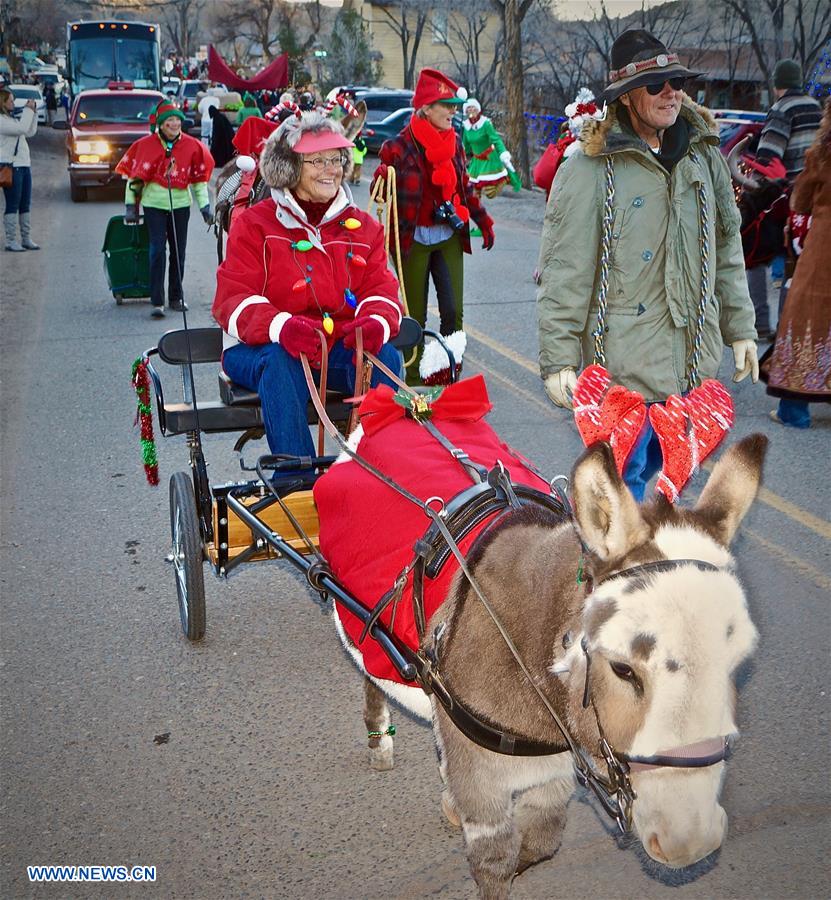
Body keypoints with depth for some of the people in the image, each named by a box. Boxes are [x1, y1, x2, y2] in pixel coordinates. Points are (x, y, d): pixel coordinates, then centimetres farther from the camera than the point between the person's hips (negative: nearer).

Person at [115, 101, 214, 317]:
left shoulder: (192, 146, 1)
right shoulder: (146, 145, -4)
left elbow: (199, 178, 10)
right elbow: (134, 175, 2)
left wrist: (204, 205, 6)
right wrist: (131, 205, 0)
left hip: (180, 204, 2)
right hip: (154, 204, -2)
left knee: (179, 251, 8)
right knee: (157, 250, -9)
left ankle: (176, 297, 21)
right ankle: (157, 301, -7)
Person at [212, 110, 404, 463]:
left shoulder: (362, 226, 14)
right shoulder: (254, 224, 2)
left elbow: (380, 288, 4)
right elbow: (233, 298, -9)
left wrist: (377, 321, -24)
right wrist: (281, 327, -32)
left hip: (342, 347, 3)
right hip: (263, 347, -3)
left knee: (386, 356, -26)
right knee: (280, 362, -36)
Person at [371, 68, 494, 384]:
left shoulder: (454, 143, 7)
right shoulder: (399, 147, -9)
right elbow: (381, 192, -5)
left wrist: (482, 221, 21)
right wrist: (381, 179, -27)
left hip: (448, 238, 4)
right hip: (413, 239, -4)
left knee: (453, 311, -4)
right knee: (415, 317, 2)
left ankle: (446, 377, 7)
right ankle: (414, 380, 12)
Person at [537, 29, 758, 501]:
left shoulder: (702, 153, 9)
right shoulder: (590, 168, -10)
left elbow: (727, 248, 16)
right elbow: (564, 274, -11)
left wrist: (740, 328, 15)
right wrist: (559, 359, -13)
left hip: (692, 356, 6)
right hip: (623, 360, -6)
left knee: (656, 467, 16)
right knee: (623, 480, 0)